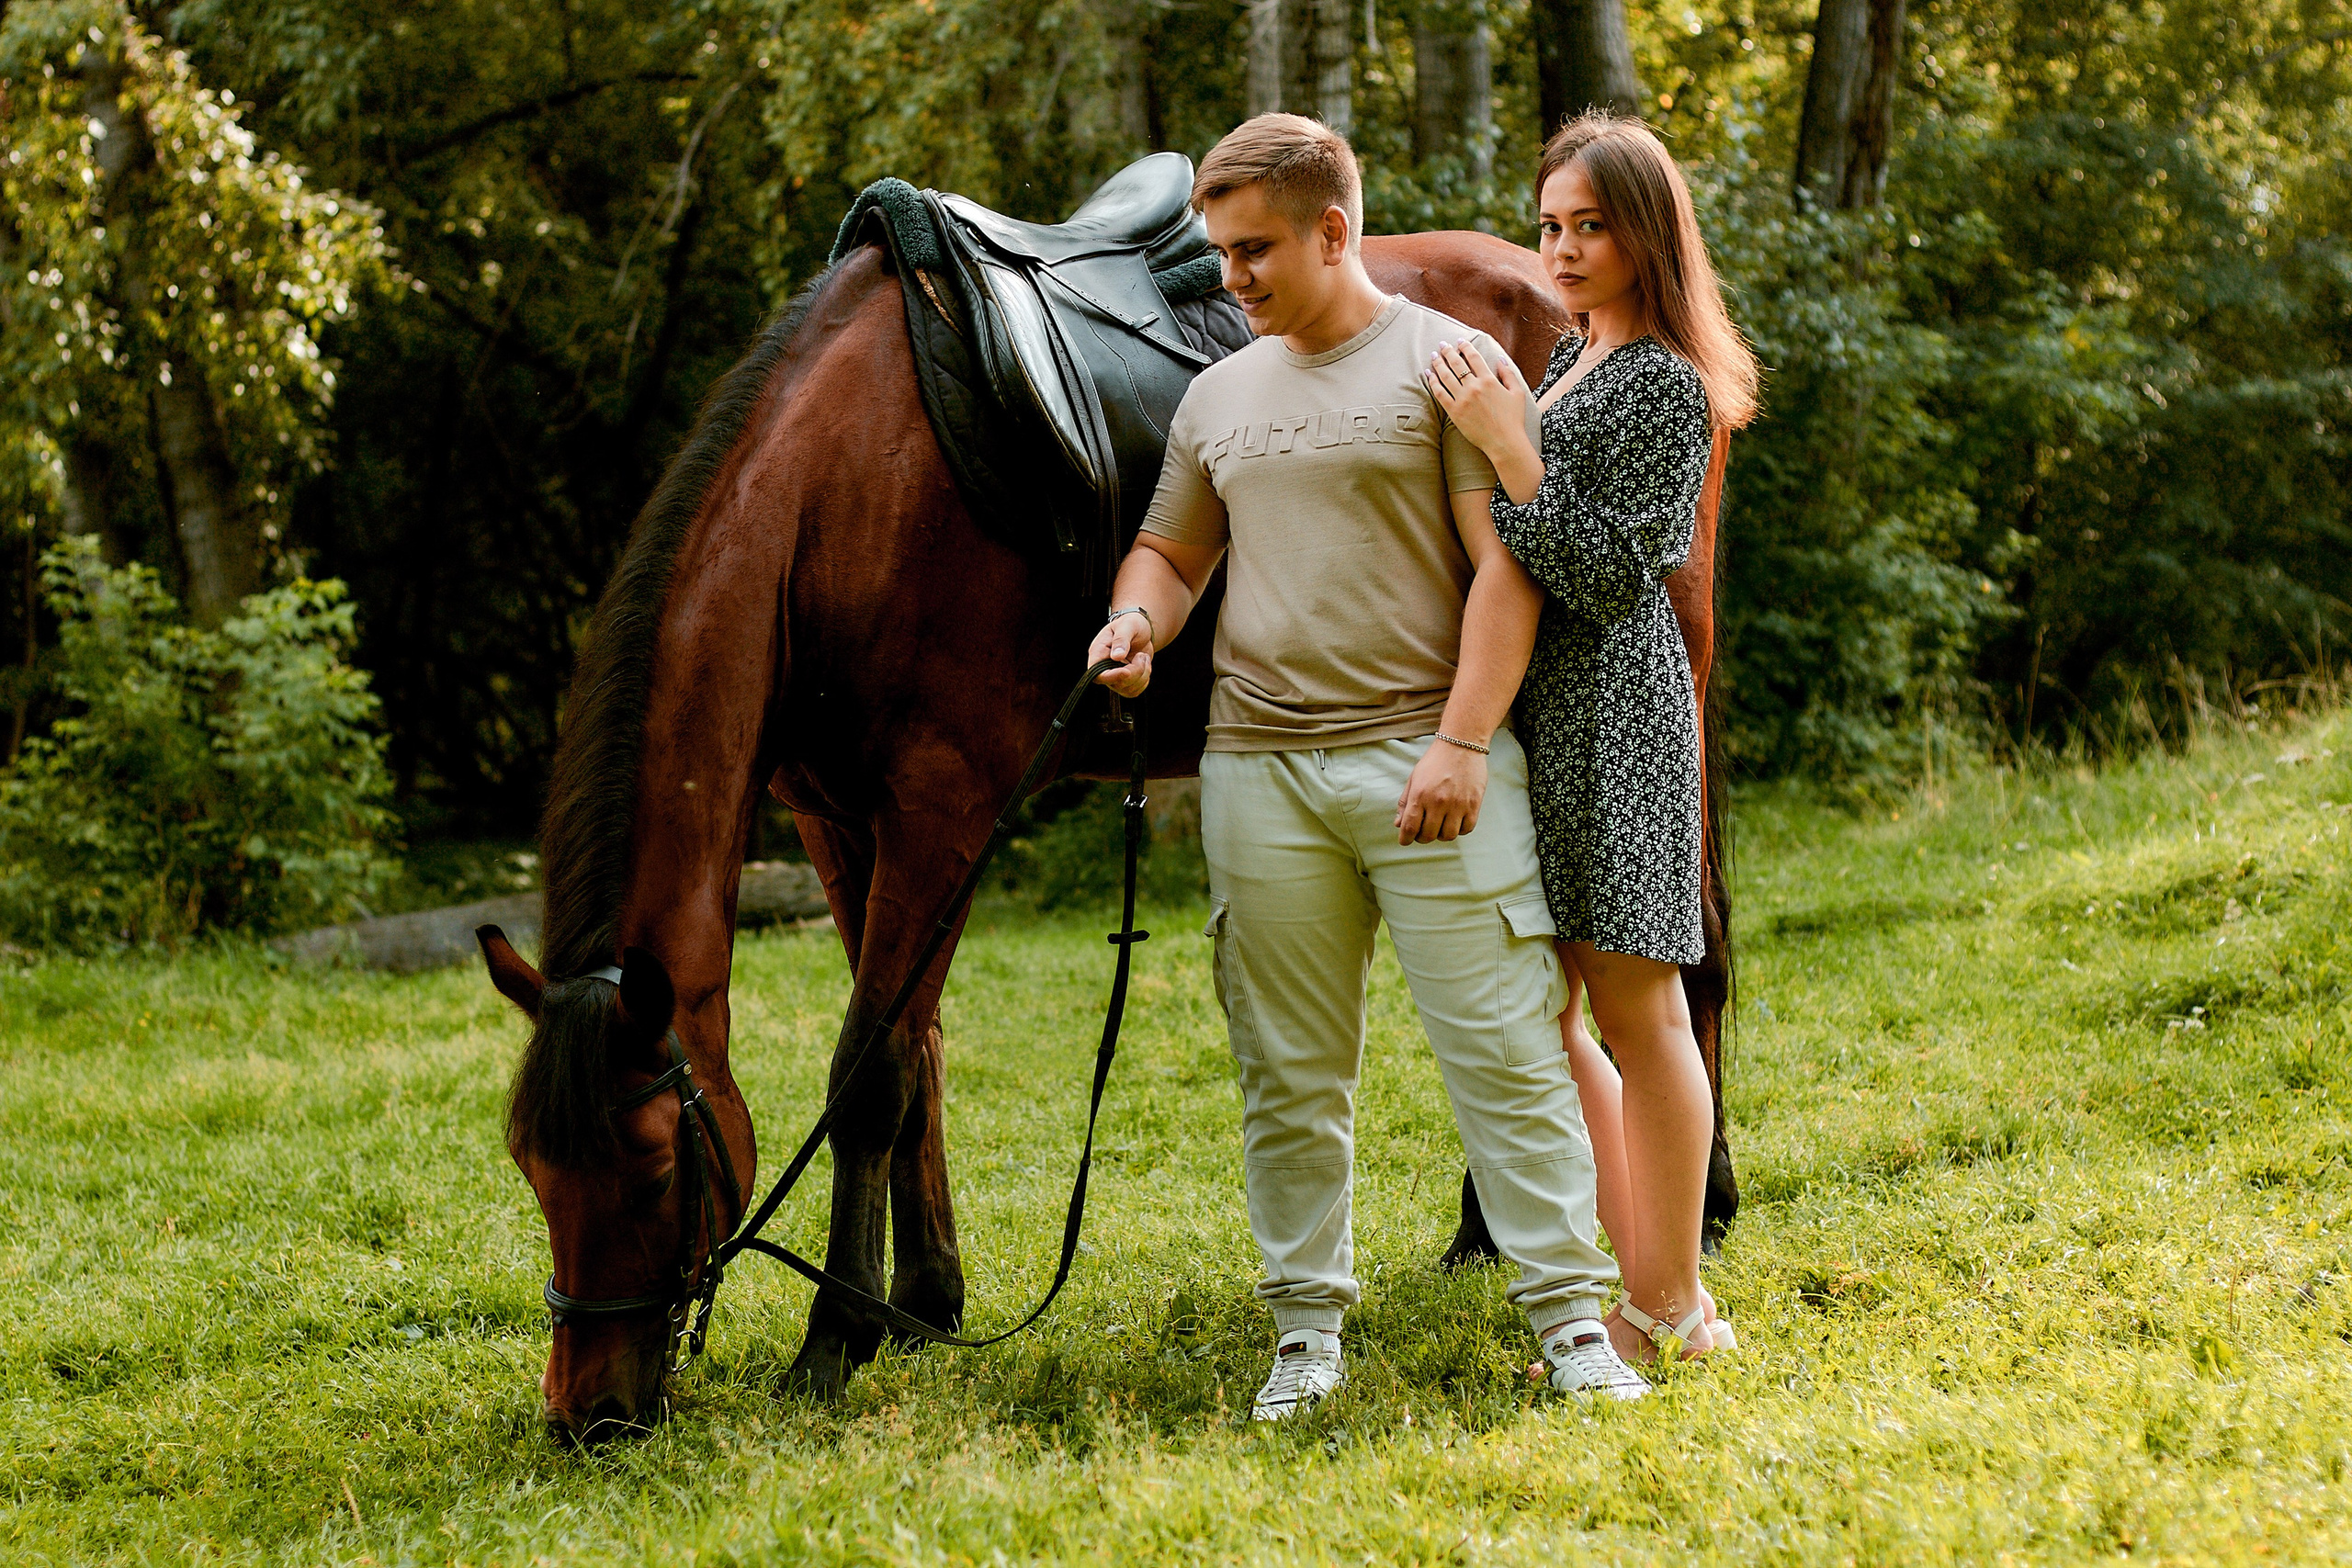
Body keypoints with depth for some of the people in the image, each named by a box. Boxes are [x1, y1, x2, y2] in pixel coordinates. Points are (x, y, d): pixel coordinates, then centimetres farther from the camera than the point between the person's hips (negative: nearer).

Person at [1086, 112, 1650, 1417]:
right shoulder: (1218, 396, 15)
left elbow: (1506, 569, -6)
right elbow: (1171, 551, 25)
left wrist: (1461, 742, -16)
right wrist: (1136, 619, 0)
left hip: (1424, 753, -4)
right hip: (1260, 770, 5)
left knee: (1502, 1045, -4)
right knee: (1289, 1075, 7)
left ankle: (1571, 1316, 2)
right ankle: (1307, 1328, 15)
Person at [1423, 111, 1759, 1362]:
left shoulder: (1664, 385, -12)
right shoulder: (1573, 362, 17)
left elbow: (1611, 577, -18)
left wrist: (1506, 447, -22)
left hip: (1610, 710, -10)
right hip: (1541, 710, 10)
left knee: (1633, 1010, -3)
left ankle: (1673, 1309, 6)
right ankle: (1637, 1279, 19)